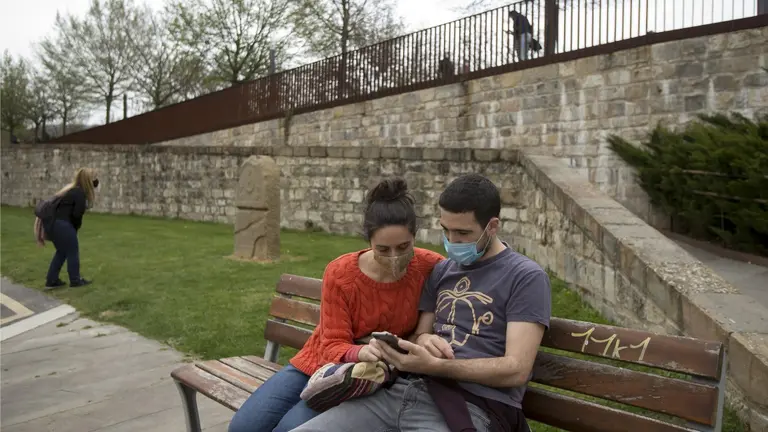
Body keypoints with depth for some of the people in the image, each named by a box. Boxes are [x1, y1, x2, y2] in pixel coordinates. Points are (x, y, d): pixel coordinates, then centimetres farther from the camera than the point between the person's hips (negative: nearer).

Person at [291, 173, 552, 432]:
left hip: (469, 406, -6)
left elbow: (516, 370, -11)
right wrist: (422, 340, -7)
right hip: (404, 389, 6)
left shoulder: (526, 277, -3)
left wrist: (434, 367, -19)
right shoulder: (441, 271, 18)